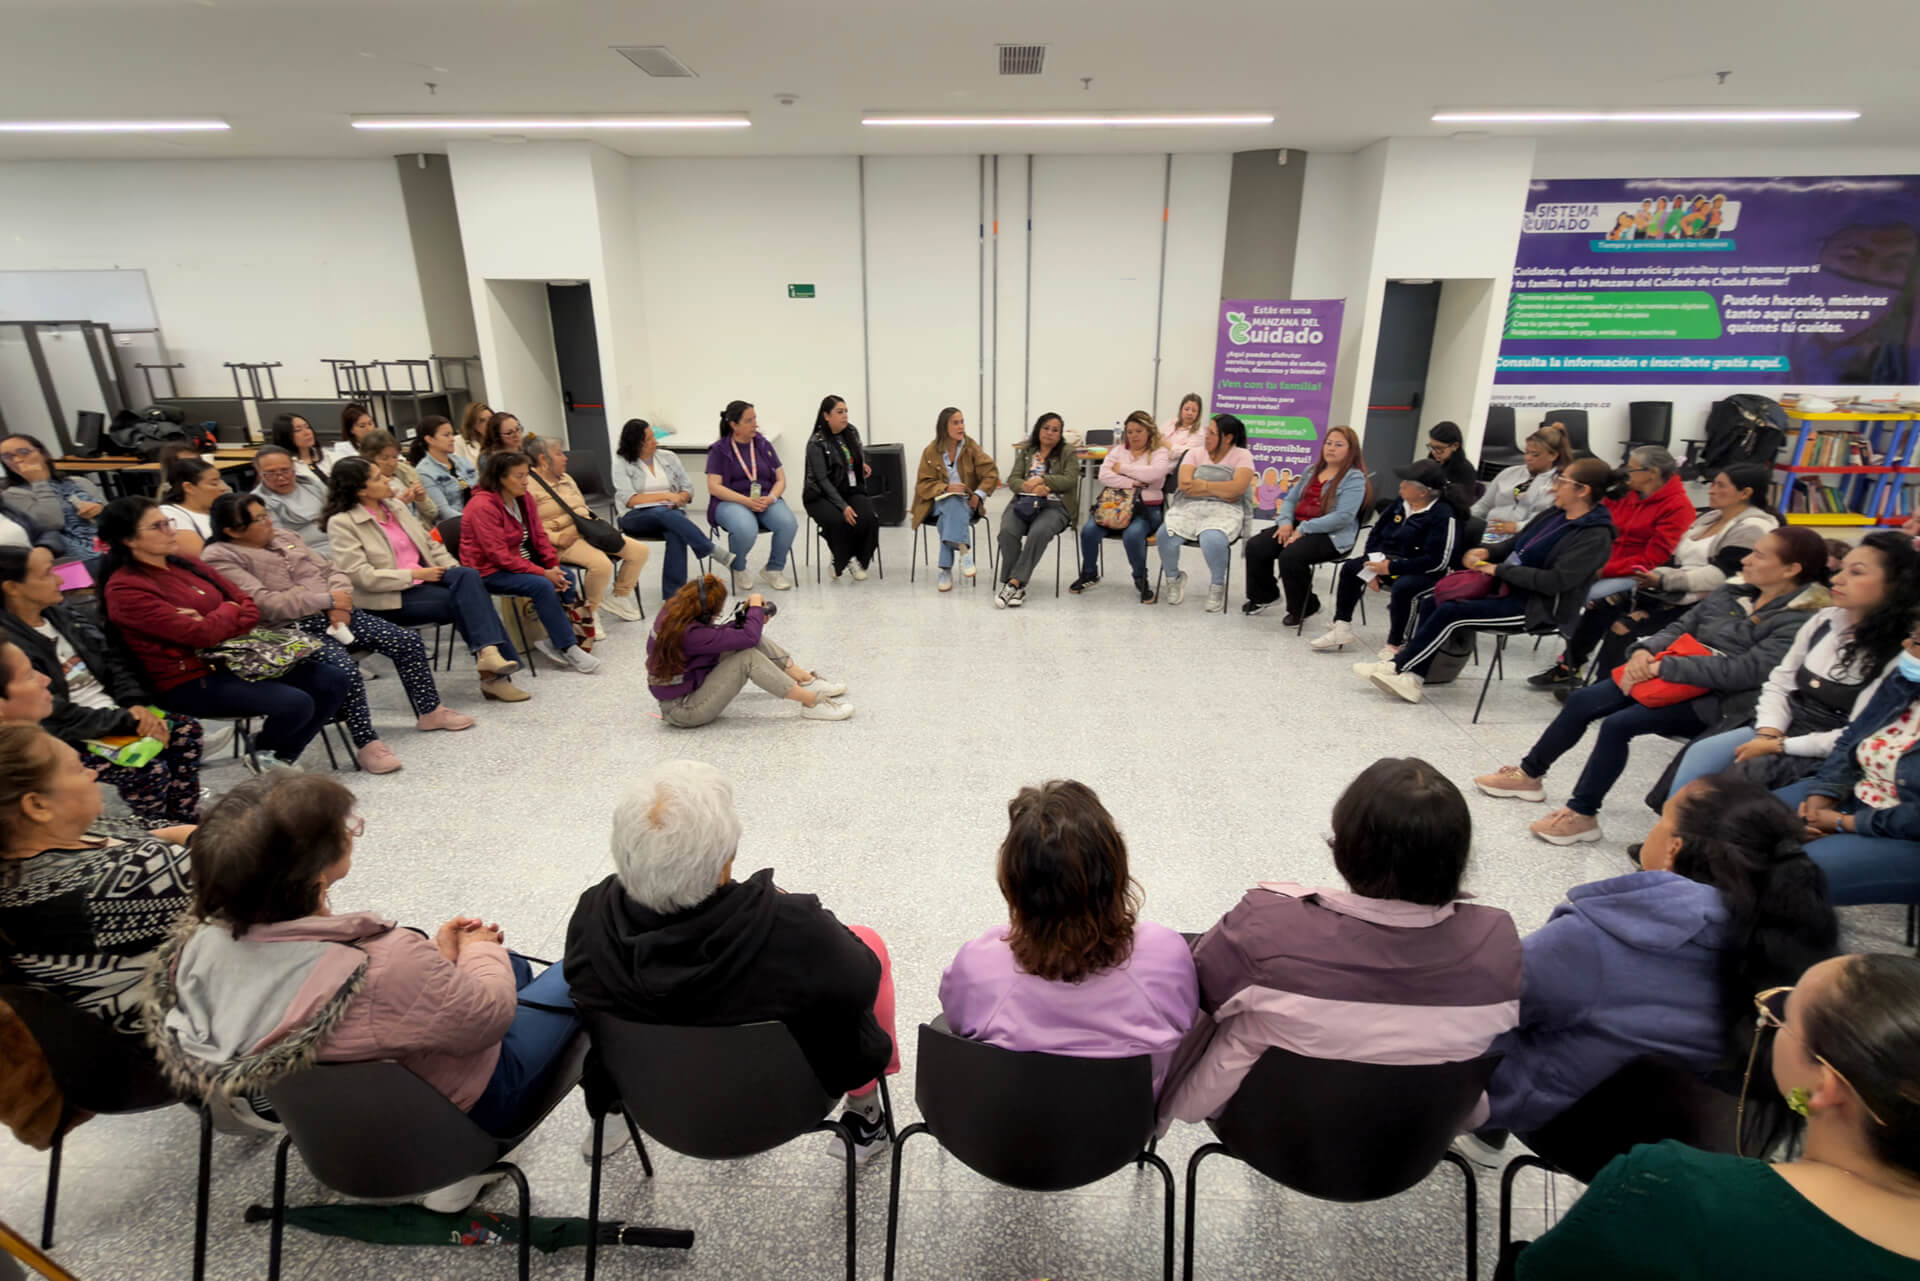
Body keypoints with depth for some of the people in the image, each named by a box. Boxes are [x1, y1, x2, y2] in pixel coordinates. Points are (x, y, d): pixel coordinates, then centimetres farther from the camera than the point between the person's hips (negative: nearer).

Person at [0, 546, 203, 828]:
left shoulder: (64, 617, 8)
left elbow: (115, 662, 9)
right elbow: (55, 716, -20)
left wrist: (137, 705, -8)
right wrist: (127, 721, -19)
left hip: (114, 715, 8)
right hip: (70, 742, -8)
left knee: (187, 731, -9)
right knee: (149, 769, -27)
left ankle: (187, 827, -1)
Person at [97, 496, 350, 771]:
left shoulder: (184, 563, 11)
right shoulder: (125, 589, -12)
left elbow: (250, 608, 7)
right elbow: (200, 634, -21)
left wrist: (214, 625, -13)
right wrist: (228, 610, -2)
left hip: (232, 659, 8)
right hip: (189, 681, -8)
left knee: (335, 681, -5)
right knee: (296, 704, -27)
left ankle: (283, 758, 10)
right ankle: (263, 750, 7)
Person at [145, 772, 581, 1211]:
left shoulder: (205, 941, -21)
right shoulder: (386, 967, -43)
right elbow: (489, 1015, -24)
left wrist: (437, 956, -1)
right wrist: (481, 948, -6)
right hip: (467, 1107, -7)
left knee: (514, 966, 29)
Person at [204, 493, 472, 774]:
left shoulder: (282, 537, 17)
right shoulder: (221, 559, -5)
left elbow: (329, 571, 16)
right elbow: (265, 604, -17)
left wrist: (340, 602, -6)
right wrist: (327, 600, -14)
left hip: (333, 614, 7)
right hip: (292, 629, -7)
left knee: (407, 639, -5)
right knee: (343, 666, -34)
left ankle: (430, 711, 9)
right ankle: (366, 744, -22)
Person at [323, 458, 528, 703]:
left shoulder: (395, 506, 14)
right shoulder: (341, 523, -7)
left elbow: (430, 544, 17)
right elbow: (362, 576, -15)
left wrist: (454, 571, 1)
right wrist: (415, 574, -15)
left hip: (424, 578, 6)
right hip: (390, 599, -6)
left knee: (468, 576, -24)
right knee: (463, 600, -25)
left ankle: (488, 654, -31)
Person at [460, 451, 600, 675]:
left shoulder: (523, 497, 2)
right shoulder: (482, 506, -21)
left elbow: (539, 534, 8)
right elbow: (500, 556, -24)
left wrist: (554, 566, -8)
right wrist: (542, 573, -24)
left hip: (521, 560, 8)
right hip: (488, 571, -8)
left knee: (566, 578, -13)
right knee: (542, 586, -29)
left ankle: (554, 639, -6)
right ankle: (568, 649, -22)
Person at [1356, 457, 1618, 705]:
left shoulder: (1595, 535, -15)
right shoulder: (1553, 515, 9)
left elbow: (1557, 581, -24)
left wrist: (1500, 570, -19)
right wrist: (1487, 552, -2)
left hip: (1538, 607, -8)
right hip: (1510, 589, 8)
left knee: (1450, 612, -22)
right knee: (1435, 601, -8)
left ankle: (1398, 667, -8)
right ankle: (1413, 678, -13)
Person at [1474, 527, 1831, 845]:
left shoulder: (1800, 622, -12)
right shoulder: (1731, 594, 12)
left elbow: (1747, 671, -23)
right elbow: (1679, 628, 11)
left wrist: (1664, 666, -24)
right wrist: (1645, 651, -11)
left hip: (1719, 702, -7)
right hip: (1675, 677, 7)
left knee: (1618, 725, -25)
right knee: (1583, 700, -6)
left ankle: (1582, 814, -12)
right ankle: (1529, 774, 7)